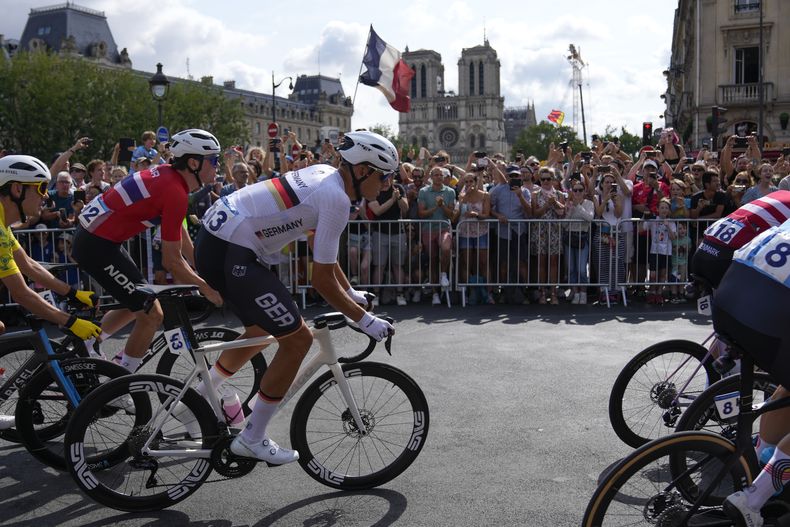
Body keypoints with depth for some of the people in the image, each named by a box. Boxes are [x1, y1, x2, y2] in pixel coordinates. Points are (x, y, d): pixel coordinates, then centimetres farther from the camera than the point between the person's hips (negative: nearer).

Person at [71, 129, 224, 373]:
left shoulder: (167, 174, 6)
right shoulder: (176, 192, -21)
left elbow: (181, 235, 14)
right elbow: (171, 261, -19)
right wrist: (206, 288, -7)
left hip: (91, 234, 10)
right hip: (98, 245, -10)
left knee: (136, 305, 23)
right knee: (151, 315, -4)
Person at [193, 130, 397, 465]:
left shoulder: (325, 174, 12)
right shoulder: (336, 199, -17)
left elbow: (324, 254, 22)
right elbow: (322, 280, -14)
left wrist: (351, 293, 25)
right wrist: (365, 321, -5)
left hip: (215, 235, 10)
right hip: (231, 253, -10)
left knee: (261, 330, 27)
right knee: (298, 339, -3)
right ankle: (252, 439, 9)